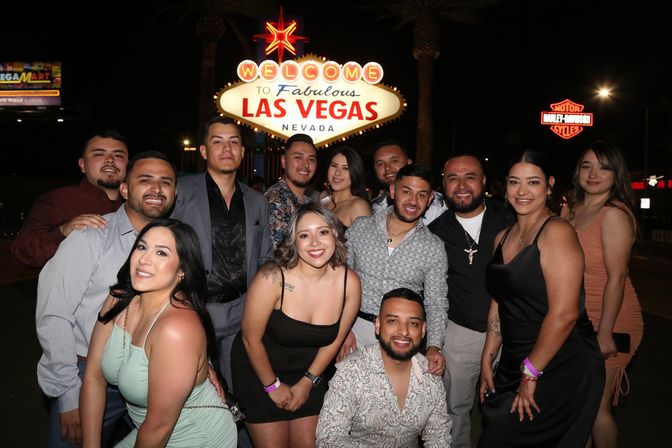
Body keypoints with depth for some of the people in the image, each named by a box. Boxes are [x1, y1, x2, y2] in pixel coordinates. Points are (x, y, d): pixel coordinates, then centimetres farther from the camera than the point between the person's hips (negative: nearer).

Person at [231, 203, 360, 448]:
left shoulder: (349, 281, -18)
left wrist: (308, 382, 4)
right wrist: (273, 385, -4)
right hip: (259, 370, -3)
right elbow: (251, 338, -16)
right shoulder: (272, 278, -28)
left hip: (309, 373, 3)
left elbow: (334, 339, -3)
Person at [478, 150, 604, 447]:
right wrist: (487, 360, 11)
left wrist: (531, 373, -14)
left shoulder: (557, 231, -14)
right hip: (513, 366, 7)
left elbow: (564, 314, -21)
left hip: (559, 370, -7)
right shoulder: (503, 238, 10)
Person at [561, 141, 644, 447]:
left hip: (607, 322, -7)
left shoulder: (614, 214, -15)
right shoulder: (570, 210, 7)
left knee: (596, 407, 3)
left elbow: (616, 277, -19)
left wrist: (605, 332, -20)